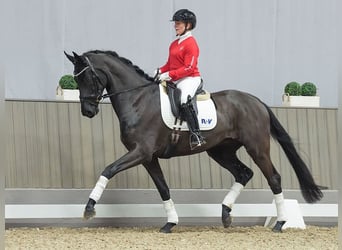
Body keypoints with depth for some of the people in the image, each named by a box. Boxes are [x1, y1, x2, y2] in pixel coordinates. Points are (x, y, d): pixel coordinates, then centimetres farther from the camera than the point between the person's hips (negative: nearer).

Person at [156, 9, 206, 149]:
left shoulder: (191, 43, -9)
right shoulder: (174, 44, 19)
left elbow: (189, 68, -16)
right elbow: (170, 64, 24)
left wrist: (169, 75, -22)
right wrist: (160, 71, 3)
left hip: (189, 79, -10)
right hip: (174, 80, 10)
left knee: (185, 99, -36)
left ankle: (196, 136, -42)